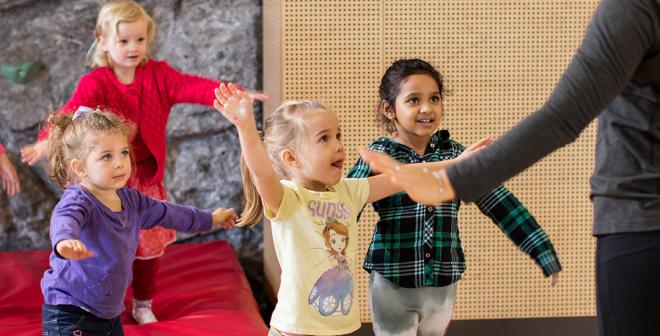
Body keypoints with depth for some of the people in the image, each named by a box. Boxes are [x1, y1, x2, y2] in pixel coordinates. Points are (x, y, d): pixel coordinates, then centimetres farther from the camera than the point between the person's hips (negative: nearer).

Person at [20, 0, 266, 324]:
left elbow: (192, 86, -17)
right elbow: (71, 112, -29)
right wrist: (48, 140, -50)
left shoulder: (157, 74, -3)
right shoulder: (95, 83, -13)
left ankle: (143, 305, 34)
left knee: (150, 245, 14)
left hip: (148, 179, 4)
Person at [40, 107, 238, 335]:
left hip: (110, 314, 9)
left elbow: (165, 212, 25)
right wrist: (65, 240, -69)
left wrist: (210, 220, 39)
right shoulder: (77, 200, -21)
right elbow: (65, 220, -45)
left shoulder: (130, 199, 7)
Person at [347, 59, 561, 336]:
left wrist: (542, 251, -1)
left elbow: (500, 204, 2)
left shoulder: (455, 154, 2)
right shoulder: (377, 156, -7)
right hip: (392, 284, -3)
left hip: (443, 284, 3)